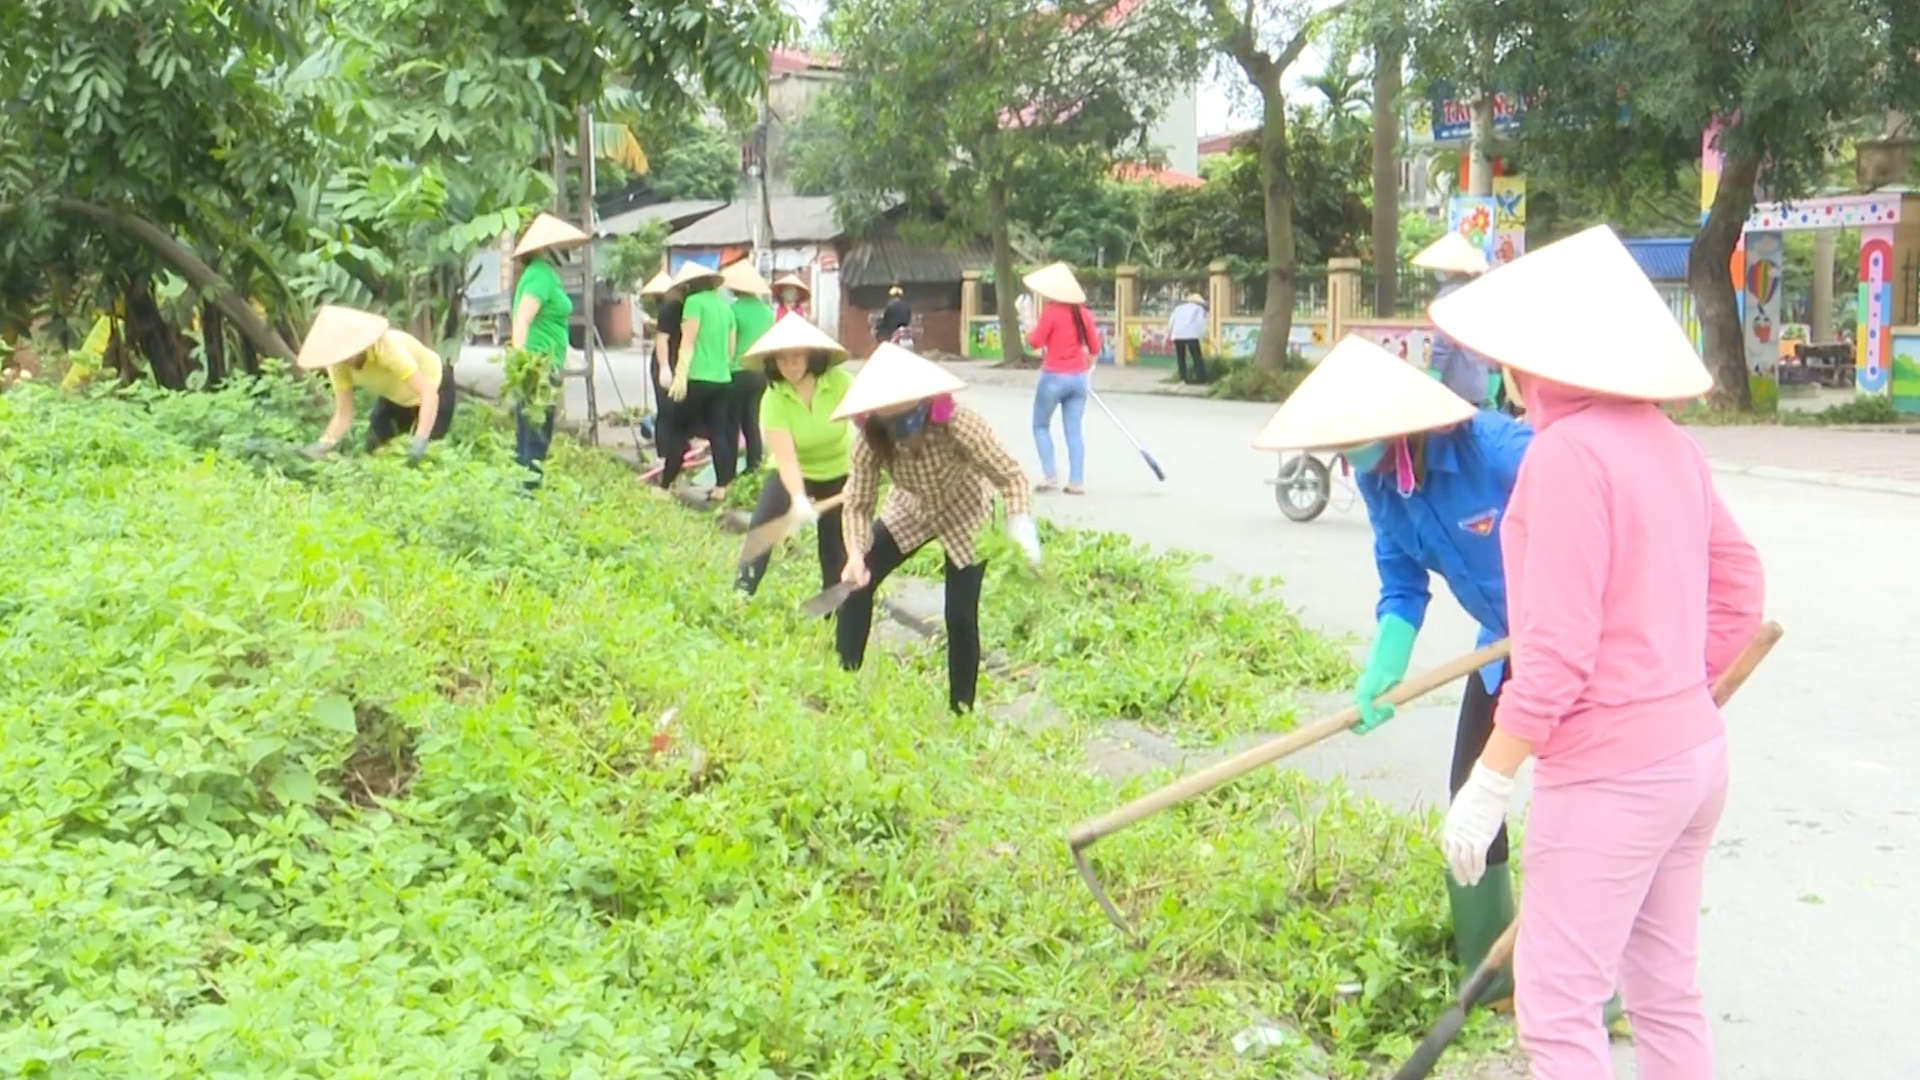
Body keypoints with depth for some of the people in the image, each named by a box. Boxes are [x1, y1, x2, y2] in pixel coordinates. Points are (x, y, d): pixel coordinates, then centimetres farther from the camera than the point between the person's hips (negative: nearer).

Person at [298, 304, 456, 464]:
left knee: (422, 456, -11)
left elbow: (429, 394, -43)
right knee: (374, 450, 1)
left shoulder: (386, 347, -39)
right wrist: (324, 444, -38)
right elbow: (343, 414, -19)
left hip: (434, 386, -5)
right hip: (395, 396, 5)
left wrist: (420, 440, -57)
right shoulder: (339, 364, -23)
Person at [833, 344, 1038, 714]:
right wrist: (855, 555, -40)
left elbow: (1011, 476, -33)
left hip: (966, 519, -3)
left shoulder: (959, 426, -38)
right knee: (857, 582, -8)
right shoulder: (871, 441, -28)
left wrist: (1020, 525, -50)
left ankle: (961, 710, 9)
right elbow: (857, 504, -23)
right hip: (909, 512, 3)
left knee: (961, 615, -8)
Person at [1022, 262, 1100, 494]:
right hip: (1079, 378, 5)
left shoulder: (1051, 311, -11)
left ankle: (1050, 475, 0)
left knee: (1041, 426, 11)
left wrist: (1030, 331, 9)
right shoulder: (1083, 312, 6)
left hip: (1054, 377, -5)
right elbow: (1094, 348, 10)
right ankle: (1076, 482, 4)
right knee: (1075, 430, 7)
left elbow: (1036, 341, -12)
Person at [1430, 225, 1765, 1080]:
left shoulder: (1568, 451, -18)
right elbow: (1739, 592, 14)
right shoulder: (1667, 442, 6)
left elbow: (1556, 648, -21)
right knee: (1668, 994, 18)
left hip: (1608, 775, -9)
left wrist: (1488, 785, -16)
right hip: (1693, 751, 9)